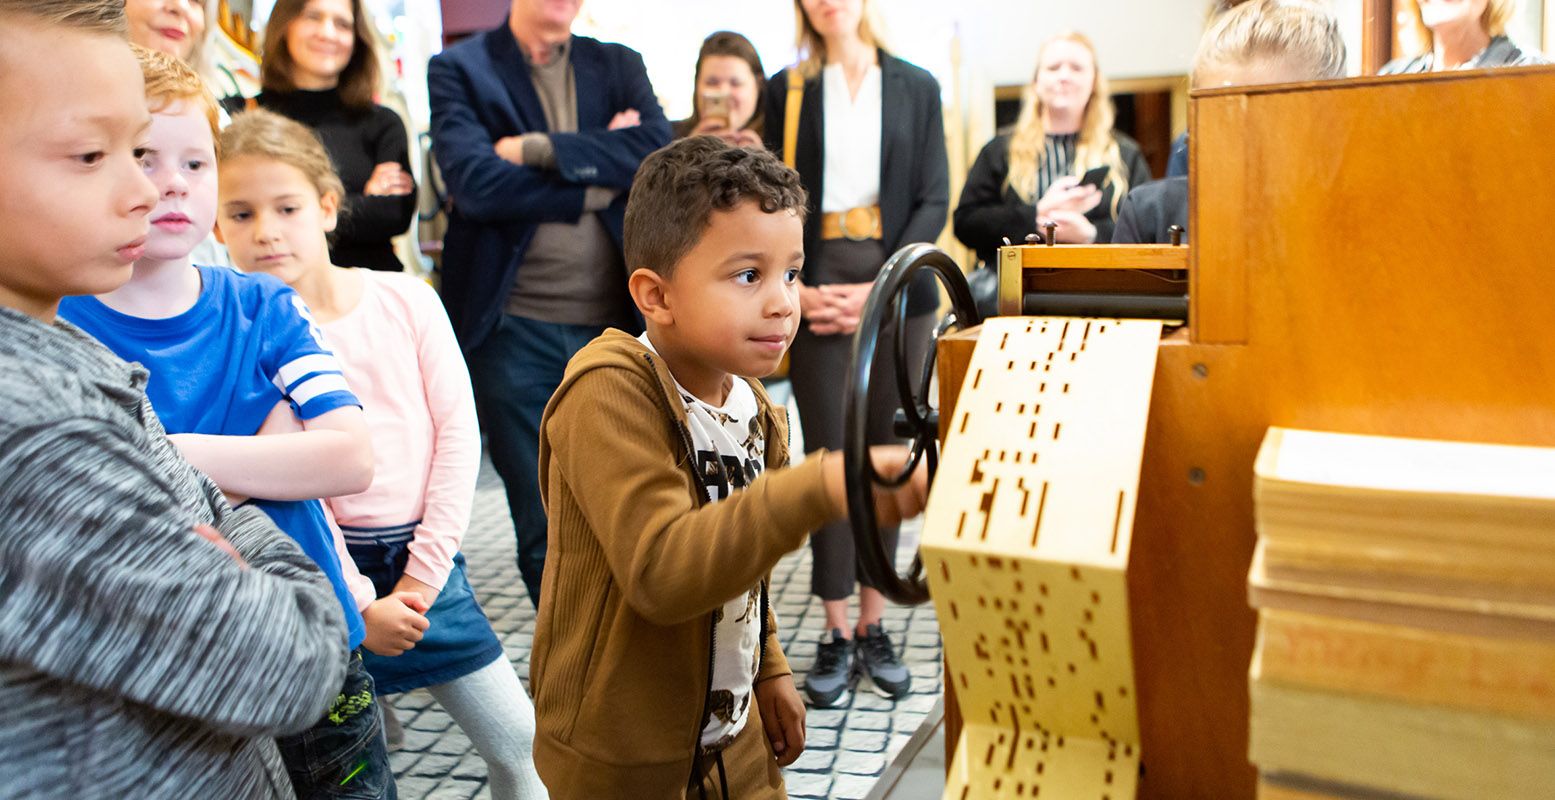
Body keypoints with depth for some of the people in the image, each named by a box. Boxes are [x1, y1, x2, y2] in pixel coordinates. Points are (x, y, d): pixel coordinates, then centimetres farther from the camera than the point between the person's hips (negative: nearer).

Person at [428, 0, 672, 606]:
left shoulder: (619, 66, 12)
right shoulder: (457, 69, 4)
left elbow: (660, 148, -7)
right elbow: (474, 182, -13)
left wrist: (539, 149, -14)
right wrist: (601, 177, -8)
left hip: (615, 324, 2)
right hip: (514, 329, -2)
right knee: (542, 529, 7)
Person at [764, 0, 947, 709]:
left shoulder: (916, 88, 10)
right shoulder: (785, 90, 9)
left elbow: (933, 199, 3)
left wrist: (879, 288, -9)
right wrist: (795, 288, -10)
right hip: (816, 290, -1)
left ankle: (873, 625, 15)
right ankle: (837, 635, 8)